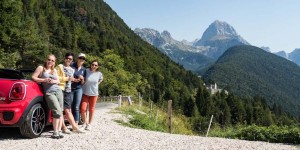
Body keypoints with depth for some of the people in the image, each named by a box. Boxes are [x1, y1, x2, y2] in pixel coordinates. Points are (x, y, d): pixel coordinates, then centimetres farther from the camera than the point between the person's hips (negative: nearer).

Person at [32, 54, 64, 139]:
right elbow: (33, 77, -1)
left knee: (60, 112, -3)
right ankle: (55, 132, -11)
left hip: (58, 91, 5)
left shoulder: (54, 70, 19)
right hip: (49, 93, -5)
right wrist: (44, 80, -11)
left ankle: (59, 131, 2)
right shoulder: (41, 68, 6)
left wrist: (54, 81, -3)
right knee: (57, 112, -18)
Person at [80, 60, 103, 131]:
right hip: (85, 93, -1)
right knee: (83, 109, -9)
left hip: (94, 94, 1)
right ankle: (85, 122, 17)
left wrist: (96, 84, 7)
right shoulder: (86, 71, -12)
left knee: (91, 109, 11)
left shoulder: (99, 74, -6)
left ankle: (89, 124, 26)